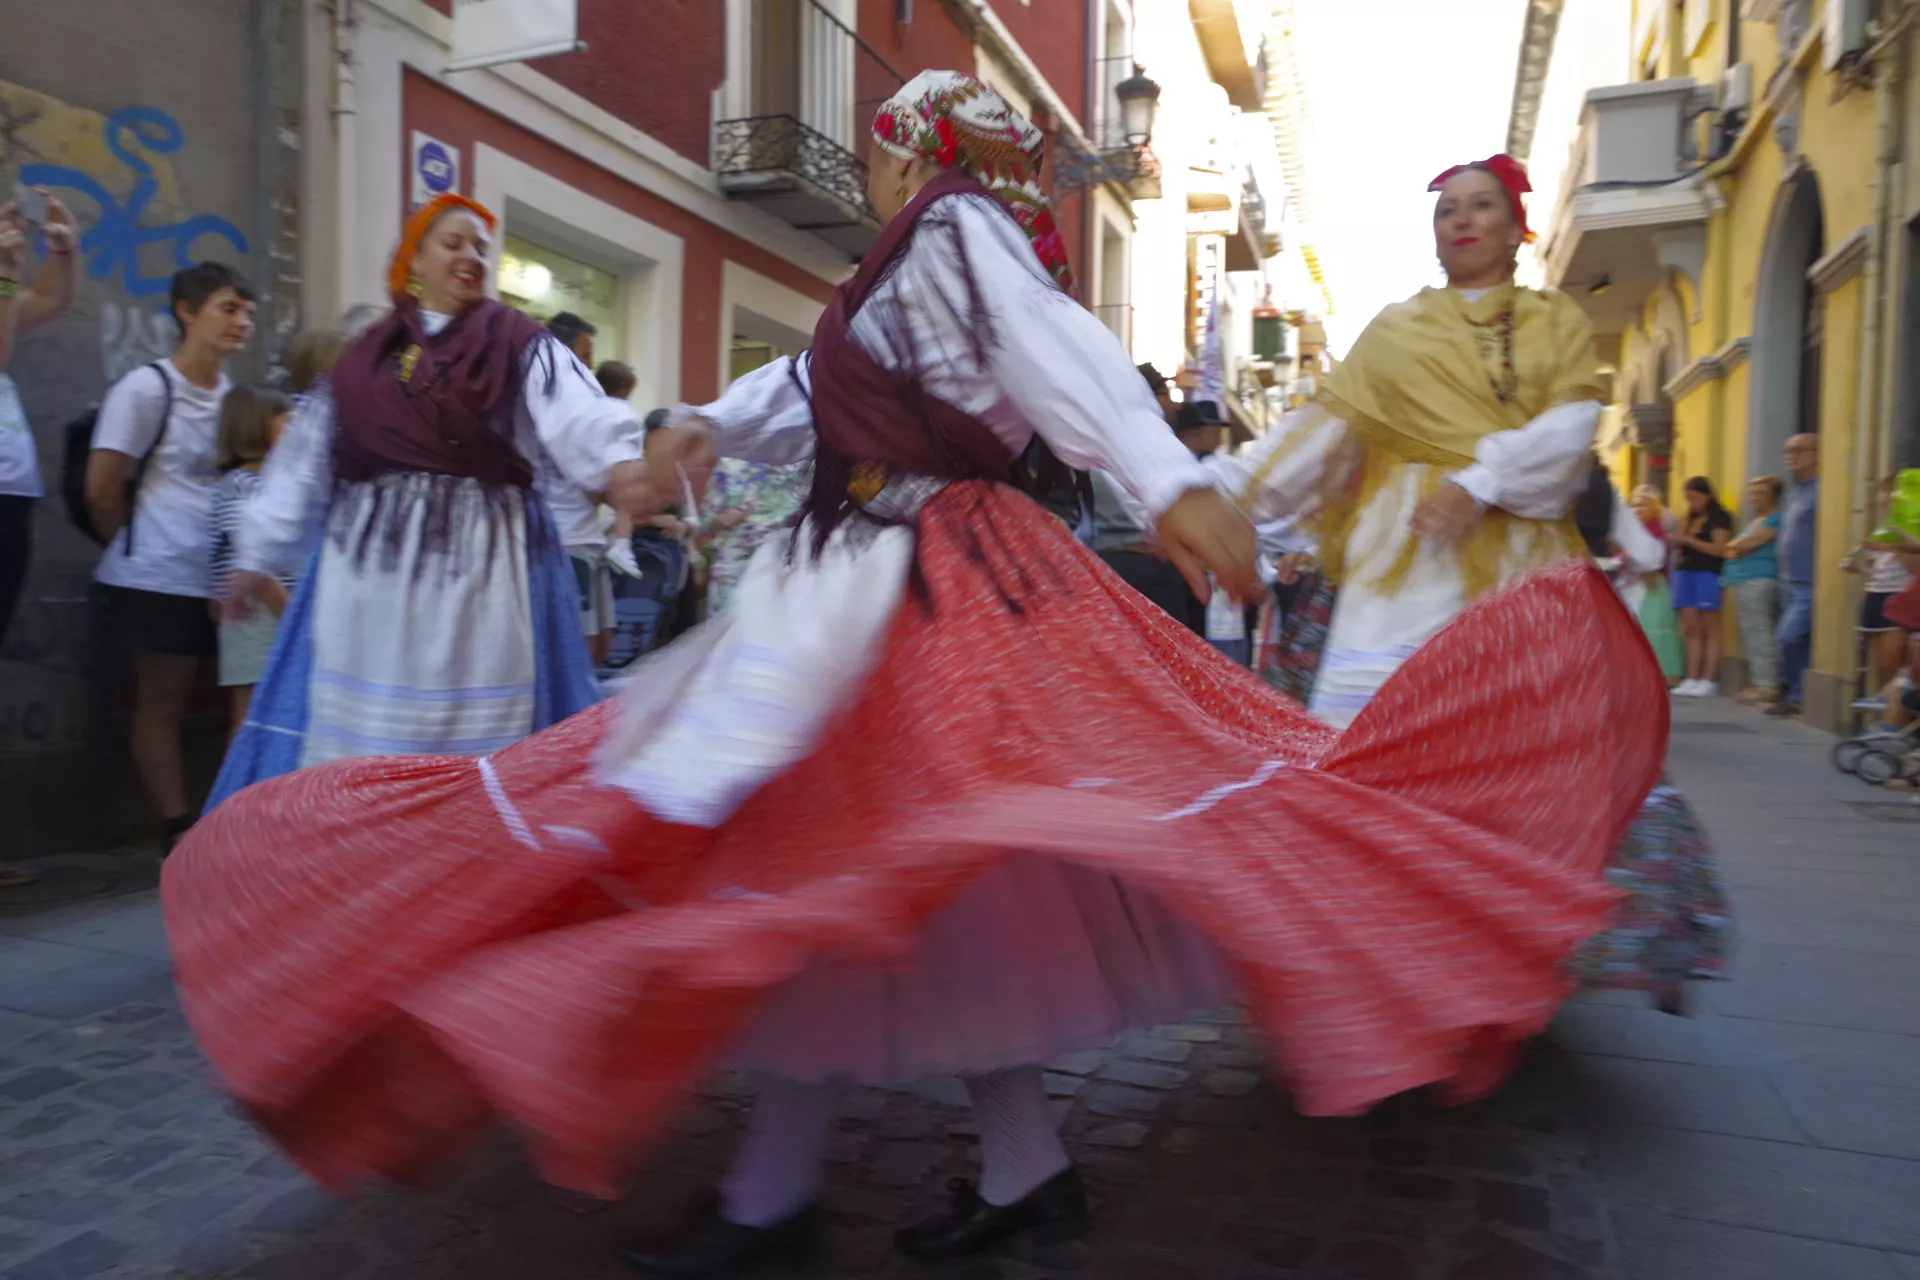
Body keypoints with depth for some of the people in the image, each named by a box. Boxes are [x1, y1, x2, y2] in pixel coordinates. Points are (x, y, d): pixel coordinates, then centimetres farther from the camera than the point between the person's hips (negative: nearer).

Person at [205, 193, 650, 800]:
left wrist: (619, 462, -39)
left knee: (478, 726, 0)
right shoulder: (364, 354, 14)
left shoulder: (519, 344, 4)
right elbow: (305, 458, 17)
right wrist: (259, 556, 16)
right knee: (358, 725, 6)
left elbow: (575, 409, -17)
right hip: (370, 559, 3)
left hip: (485, 559, -3)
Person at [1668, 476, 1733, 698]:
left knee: (1710, 629, -5)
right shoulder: (1690, 518, 19)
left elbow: (1720, 549, -10)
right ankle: (1692, 679, 1)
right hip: (1685, 571, 6)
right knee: (1690, 628, 1)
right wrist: (1676, 541, 0)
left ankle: (1709, 680, -6)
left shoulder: (1719, 517, -1)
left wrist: (1688, 540, -14)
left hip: (1708, 574, -6)